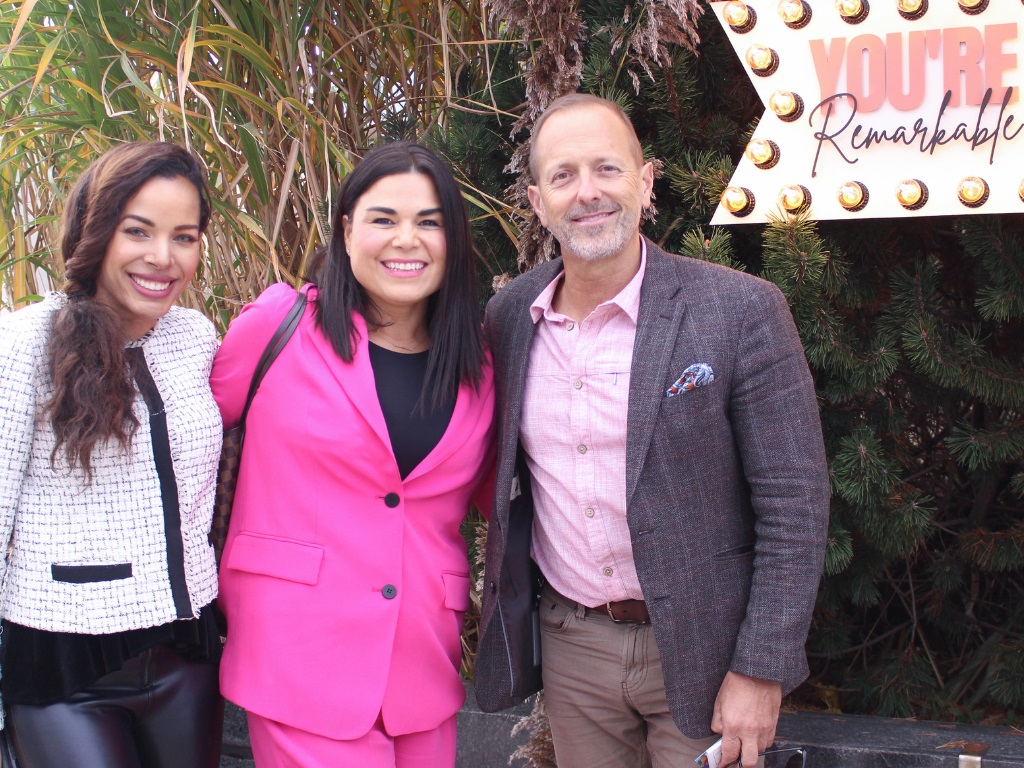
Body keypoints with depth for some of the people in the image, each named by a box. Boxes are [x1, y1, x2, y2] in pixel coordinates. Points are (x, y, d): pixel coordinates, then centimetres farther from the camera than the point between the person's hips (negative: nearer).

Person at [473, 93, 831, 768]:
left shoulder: (742, 311, -14)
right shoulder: (509, 315, 0)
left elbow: (795, 503, -12)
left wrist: (761, 671, -14)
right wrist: (503, 614, 8)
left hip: (701, 653, -4)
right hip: (569, 644, 4)